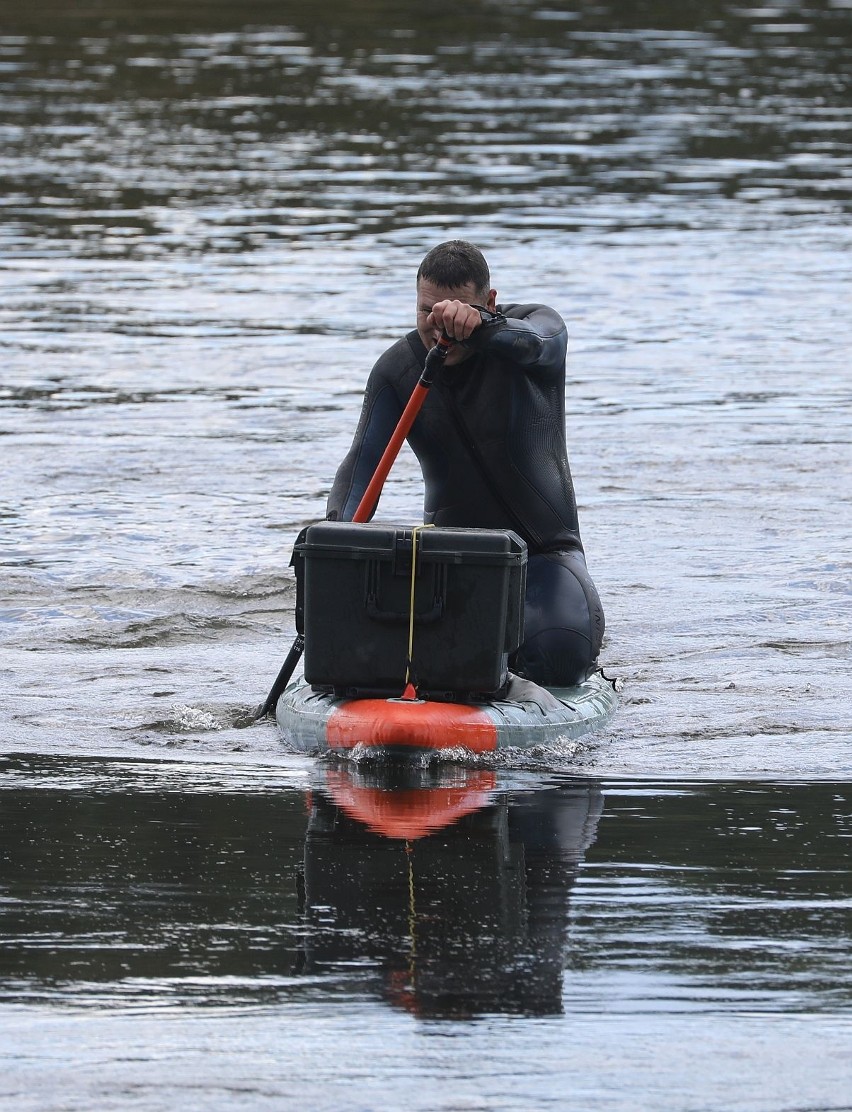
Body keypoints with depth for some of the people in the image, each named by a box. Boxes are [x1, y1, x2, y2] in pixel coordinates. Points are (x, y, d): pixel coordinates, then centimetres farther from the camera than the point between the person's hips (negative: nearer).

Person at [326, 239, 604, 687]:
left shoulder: (539, 323, -8)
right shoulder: (397, 371, -4)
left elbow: (532, 343, -36)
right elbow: (363, 462, -16)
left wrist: (475, 325, -59)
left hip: (543, 551, -2)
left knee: (561, 655, -30)